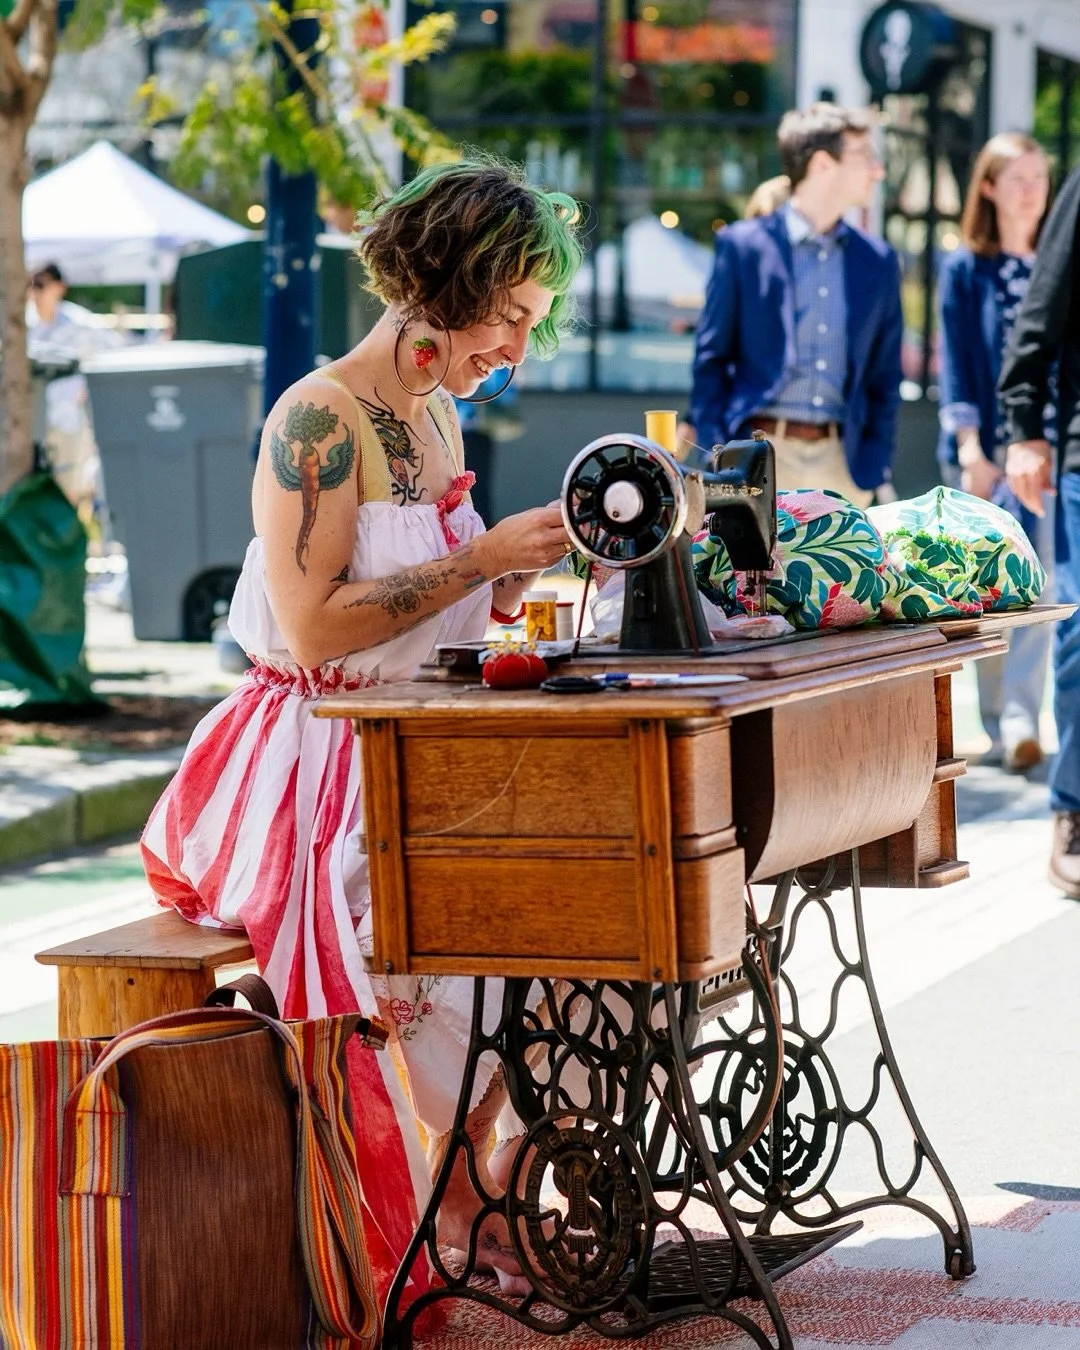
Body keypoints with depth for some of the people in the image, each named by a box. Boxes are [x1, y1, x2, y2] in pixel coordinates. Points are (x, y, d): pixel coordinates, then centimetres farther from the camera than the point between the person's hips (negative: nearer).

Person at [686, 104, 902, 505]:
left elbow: (884, 378, 16)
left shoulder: (878, 262, 13)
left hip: (840, 459, 3)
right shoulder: (743, 244, 4)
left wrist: (880, 473, 7)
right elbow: (710, 359, 3)